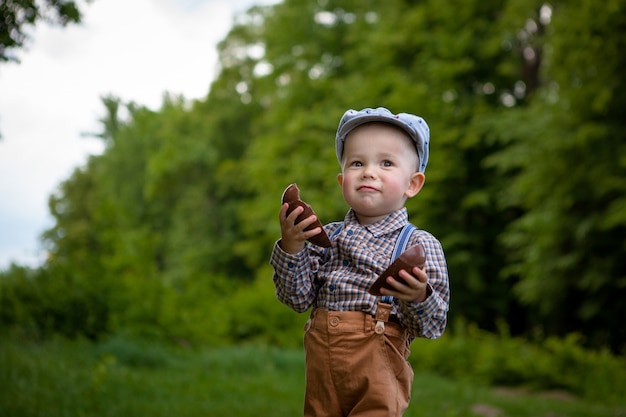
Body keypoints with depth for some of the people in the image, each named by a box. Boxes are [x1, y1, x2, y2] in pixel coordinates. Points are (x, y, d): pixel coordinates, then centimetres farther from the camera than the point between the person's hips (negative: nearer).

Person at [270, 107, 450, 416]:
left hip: (377, 370, -4)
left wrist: (420, 297, -29)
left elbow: (433, 326, -8)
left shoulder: (420, 244, -6)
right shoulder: (326, 237, 6)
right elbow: (297, 299, 2)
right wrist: (291, 247, -10)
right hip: (321, 369, 4)